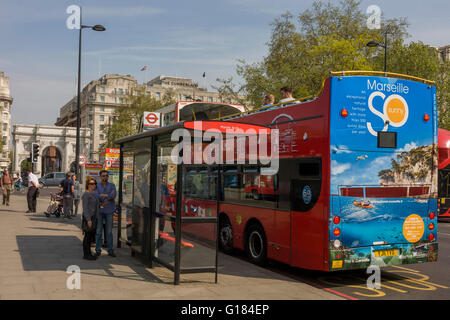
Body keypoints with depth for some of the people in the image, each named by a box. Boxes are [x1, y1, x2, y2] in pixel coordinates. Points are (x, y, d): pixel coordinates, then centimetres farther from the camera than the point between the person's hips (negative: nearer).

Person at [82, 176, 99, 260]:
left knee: (91, 235, 12)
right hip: (88, 217, -9)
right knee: (87, 235, -3)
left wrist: (96, 218, 18)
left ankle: (89, 253, 20)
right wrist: (88, 219, -22)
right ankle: (86, 254, 4)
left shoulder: (94, 194, 15)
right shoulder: (86, 194, -12)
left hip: (94, 217, 9)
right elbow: (85, 208, -17)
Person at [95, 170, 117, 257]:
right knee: (98, 231, 1)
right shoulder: (96, 185, 4)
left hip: (109, 211, 1)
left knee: (109, 231, 4)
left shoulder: (112, 185, 8)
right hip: (99, 211, -1)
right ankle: (98, 250, 10)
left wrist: (103, 195, -9)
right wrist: (108, 196, -11)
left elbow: (114, 195, -11)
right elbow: (96, 196, -12)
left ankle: (110, 250, 10)